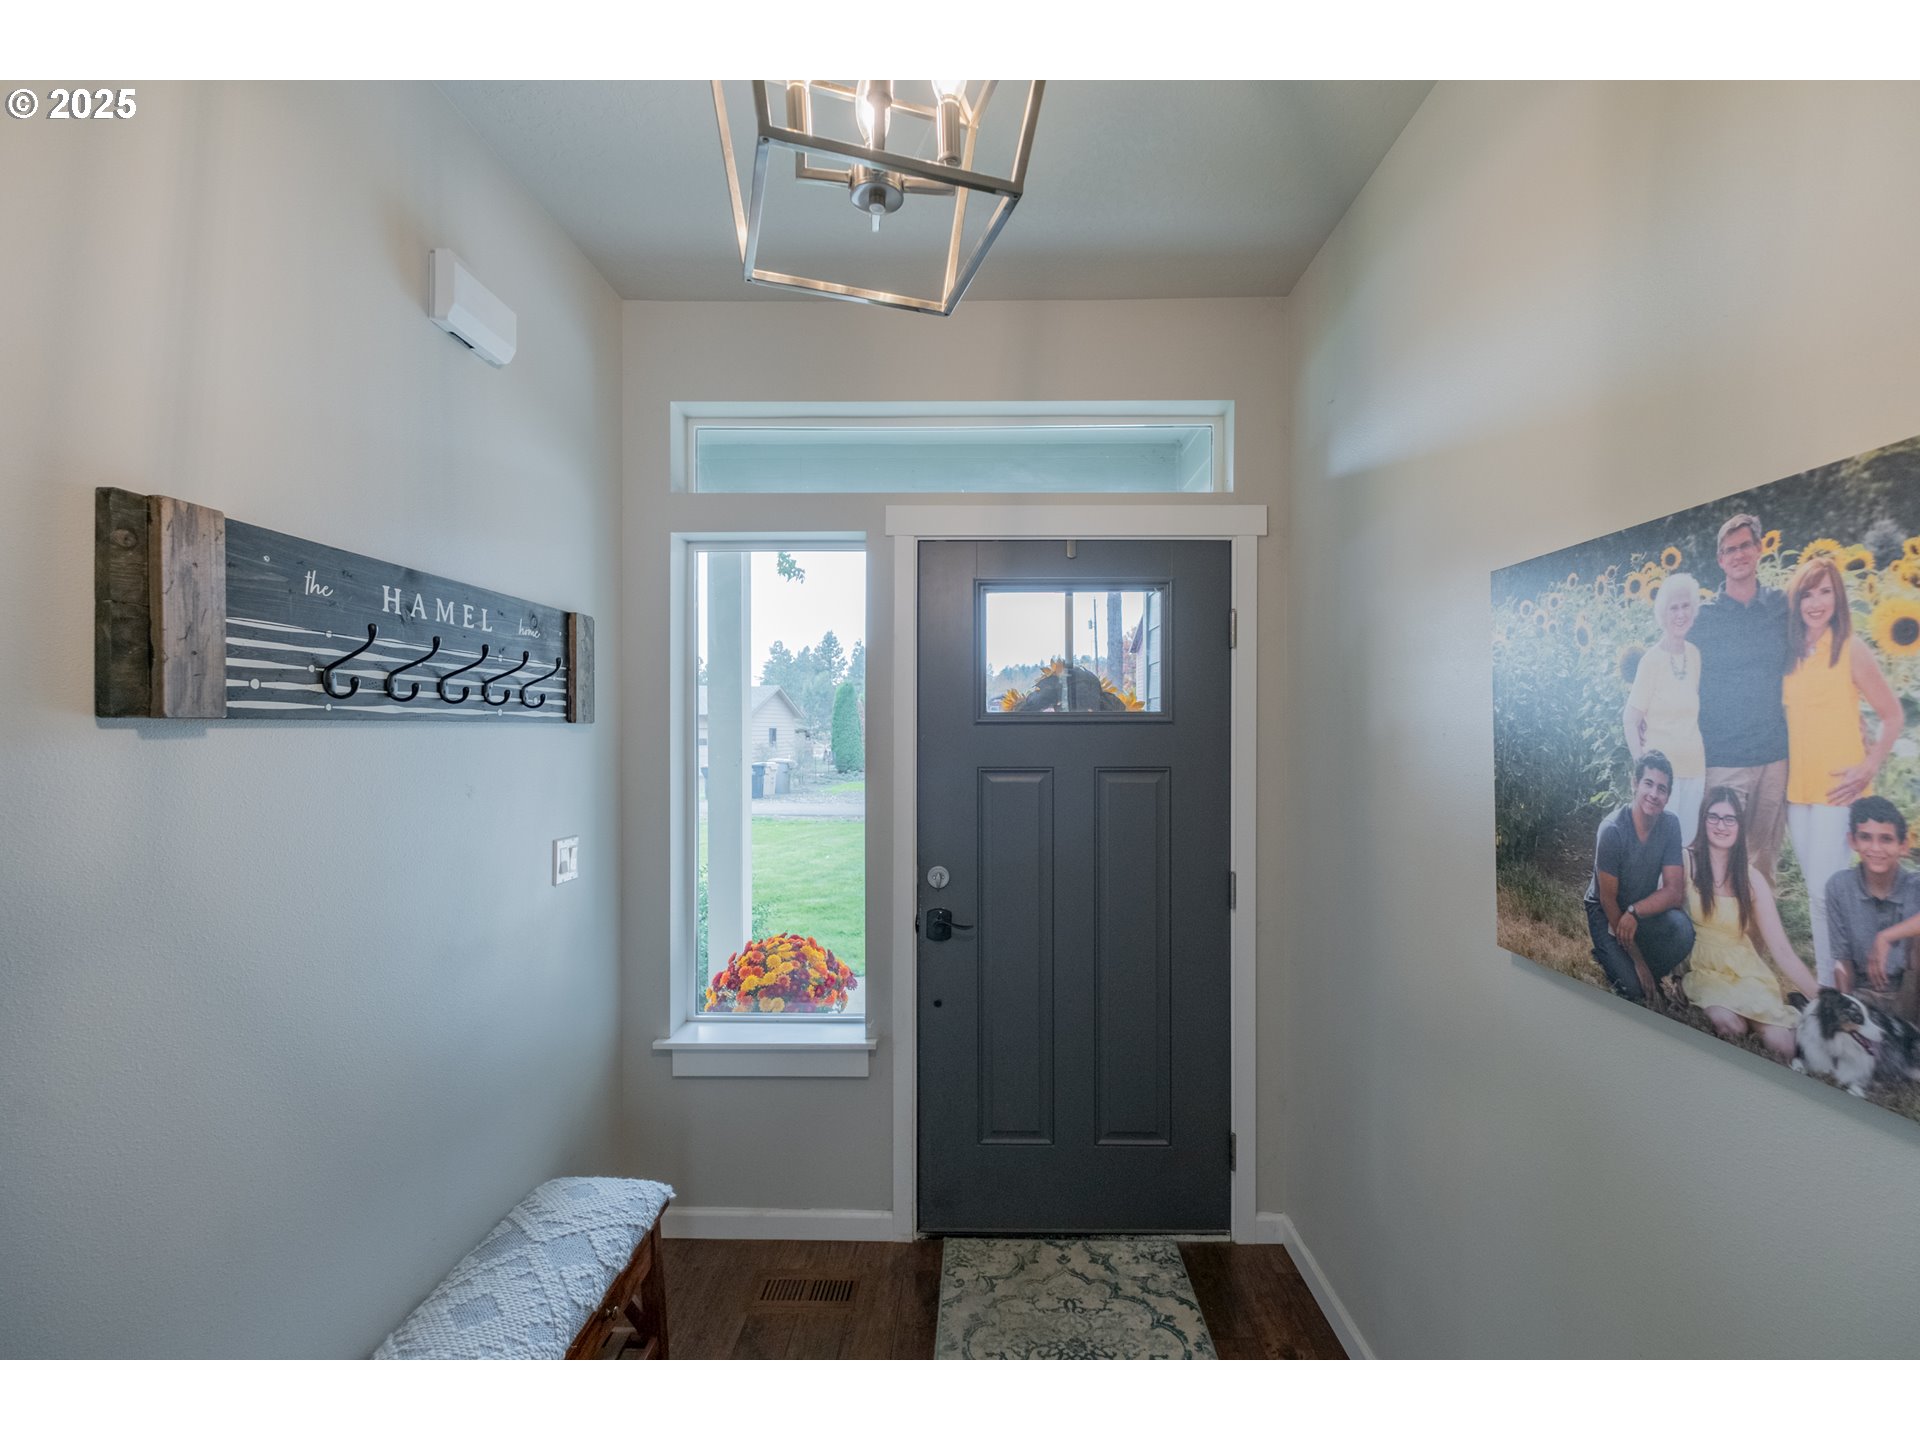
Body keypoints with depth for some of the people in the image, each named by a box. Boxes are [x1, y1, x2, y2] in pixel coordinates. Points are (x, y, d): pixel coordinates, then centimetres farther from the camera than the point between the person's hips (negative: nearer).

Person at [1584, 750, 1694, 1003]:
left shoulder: (1670, 825, -12)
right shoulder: (1612, 830, -25)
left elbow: (1674, 892, -13)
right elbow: (1608, 900, -19)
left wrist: (1634, 912, -32)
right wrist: (1638, 960, -18)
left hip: (1645, 909, 4)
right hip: (1605, 912, -4)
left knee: (1683, 929, -29)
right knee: (1632, 988, -19)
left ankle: (1648, 976, 0)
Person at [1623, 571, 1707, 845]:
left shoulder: (1695, 654, 4)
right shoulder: (1651, 660, -11)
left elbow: (1693, 712, 14)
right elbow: (1630, 721, -8)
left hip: (1694, 767, 5)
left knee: (1685, 840, 10)